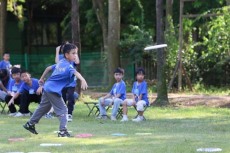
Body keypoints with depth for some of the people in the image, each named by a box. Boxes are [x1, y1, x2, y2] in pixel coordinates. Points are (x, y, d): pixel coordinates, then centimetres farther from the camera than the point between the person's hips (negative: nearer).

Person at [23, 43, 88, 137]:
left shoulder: (61, 62, 8)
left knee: (43, 107, 25)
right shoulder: (68, 66, -18)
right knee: (62, 110, -6)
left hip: (47, 87, 9)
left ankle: (30, 124, 37)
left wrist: (42, 79, 33)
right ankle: (63, 131, -11)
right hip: (53, 90, -9)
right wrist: (82, 80, -57)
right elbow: (75, 73, -38)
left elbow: (49, 68, 20)